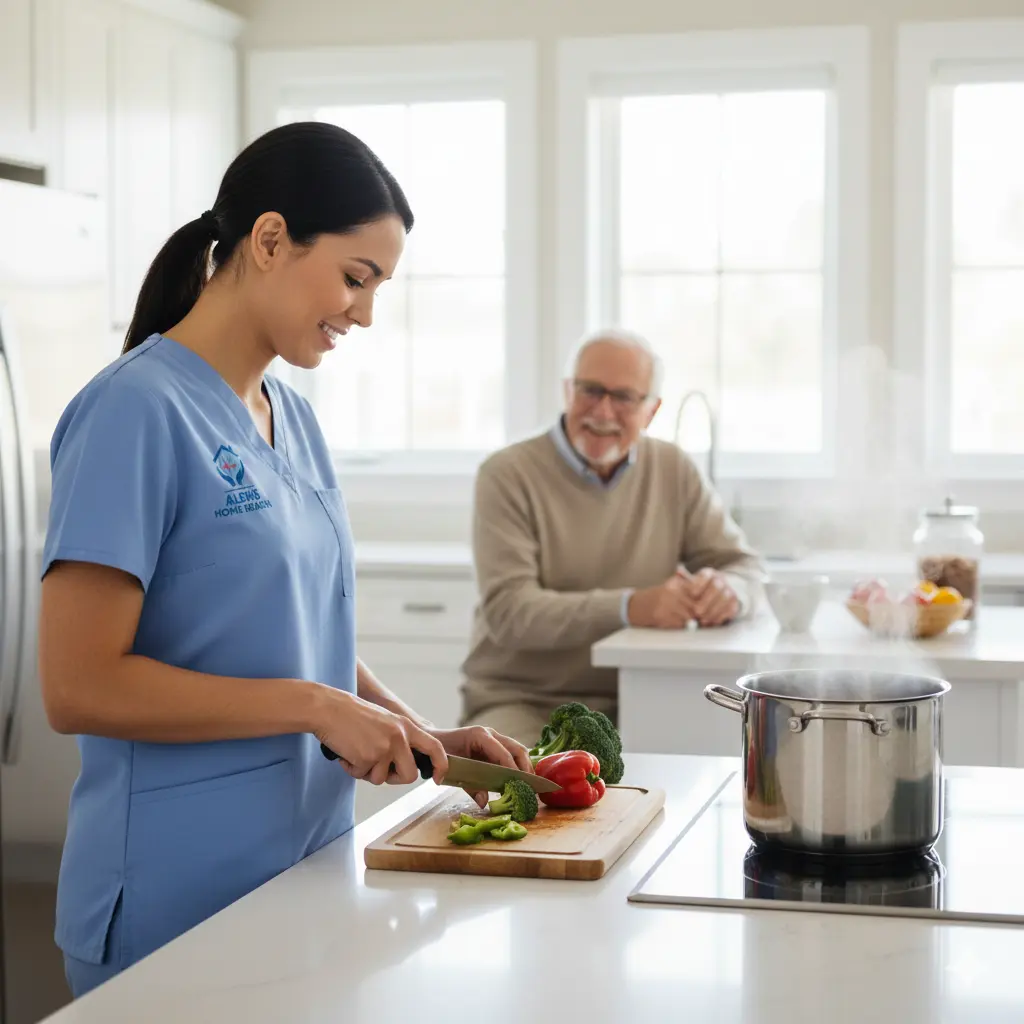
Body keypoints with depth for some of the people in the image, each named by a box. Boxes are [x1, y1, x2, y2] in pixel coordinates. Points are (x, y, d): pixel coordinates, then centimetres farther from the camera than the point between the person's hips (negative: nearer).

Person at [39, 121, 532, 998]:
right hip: (178, 900, -7)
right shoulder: (138, 411, -15)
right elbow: (79, 686, -19)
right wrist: (318, 708, -19)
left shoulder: (295, 418, 8)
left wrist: (422, 737, 3)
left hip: (309, 869, 8)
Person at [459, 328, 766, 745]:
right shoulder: (509, 475, -8)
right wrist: (630, 607, -32)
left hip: (636, 706, 5)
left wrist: (726, 590, -20)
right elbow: (508, 610, -18)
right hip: (521, 703, -4)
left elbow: (743, 565, 7)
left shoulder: (674, 471, 6)